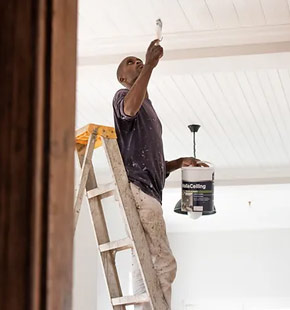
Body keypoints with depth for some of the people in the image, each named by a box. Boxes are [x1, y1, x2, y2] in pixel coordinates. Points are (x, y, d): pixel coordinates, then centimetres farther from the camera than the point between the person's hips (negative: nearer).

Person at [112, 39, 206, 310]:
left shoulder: (148, 108, 33)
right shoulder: (123, 95, 7)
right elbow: (129, 108, -23)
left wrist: (181, 162, 19)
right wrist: (151, 64, -20)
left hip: (148, 191, 10)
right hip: (136, 188, -9)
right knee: (163, 264, -19)